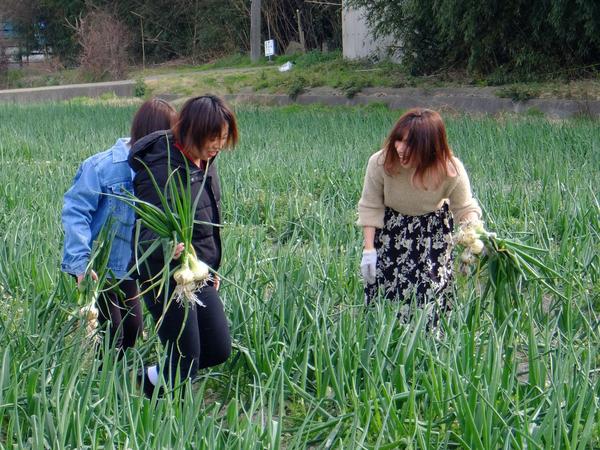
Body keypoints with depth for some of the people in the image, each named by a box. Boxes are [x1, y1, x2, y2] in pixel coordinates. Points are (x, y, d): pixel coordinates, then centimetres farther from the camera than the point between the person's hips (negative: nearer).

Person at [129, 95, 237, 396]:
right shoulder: (163, 170, -21)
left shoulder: (205, 162, 5)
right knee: (187, 360, -3)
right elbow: (148, 232, -22)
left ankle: (151, 378, 30)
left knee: (219, 350, 11)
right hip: (167, 278, -8)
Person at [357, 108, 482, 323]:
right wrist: (369, 249, -13)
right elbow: (370, 207, -13)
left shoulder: (451, 171, -29)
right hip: (390, 227, 1)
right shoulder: (380, 163, -28)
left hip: (433, 231, -1)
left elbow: (466, 208, -13)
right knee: (380, 284, 0)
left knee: (429, 289, -6)